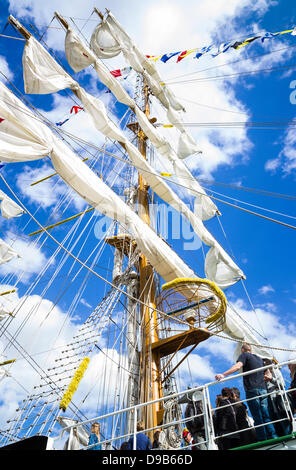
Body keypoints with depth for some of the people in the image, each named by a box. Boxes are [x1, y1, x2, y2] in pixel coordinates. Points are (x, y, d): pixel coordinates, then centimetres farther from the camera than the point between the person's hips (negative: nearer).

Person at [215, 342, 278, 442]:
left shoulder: (244, 355, 4)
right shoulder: (259, 358, 23)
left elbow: (238, 366, -17)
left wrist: (223, 375, -24)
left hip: (252, 390, -6)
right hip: (263, 389, 6)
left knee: (258, 418, -4)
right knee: (266, 416, 8)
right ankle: (273, 438, 3)